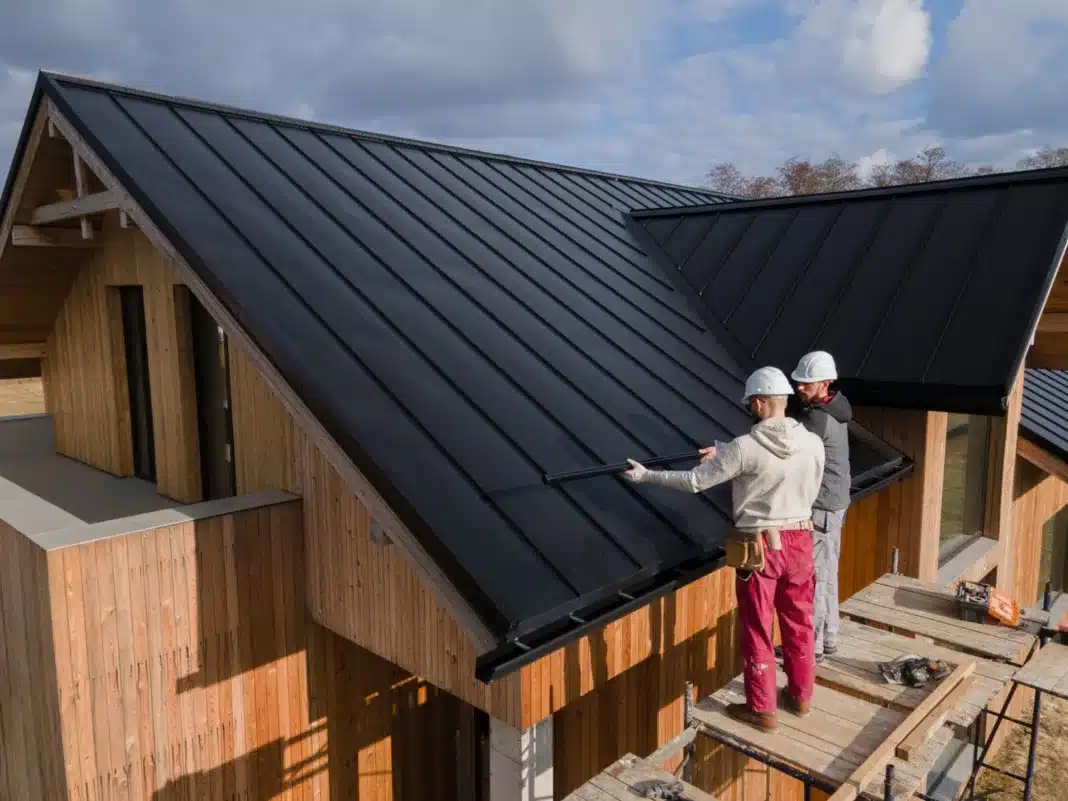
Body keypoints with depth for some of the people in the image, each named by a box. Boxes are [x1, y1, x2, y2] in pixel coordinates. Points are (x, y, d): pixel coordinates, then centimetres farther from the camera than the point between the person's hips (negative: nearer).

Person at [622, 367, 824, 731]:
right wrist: (724, 454, 22)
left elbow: (695, 481, -13)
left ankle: (762, 709, 21)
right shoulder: (813, 443, -5)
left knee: (757, 631, 9)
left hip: (760, 546, -5)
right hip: (799, 541, 5)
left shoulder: (745, 447, -19)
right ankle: (800, 696, 36)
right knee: (799, 624, 20)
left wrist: (646, 475, 0)